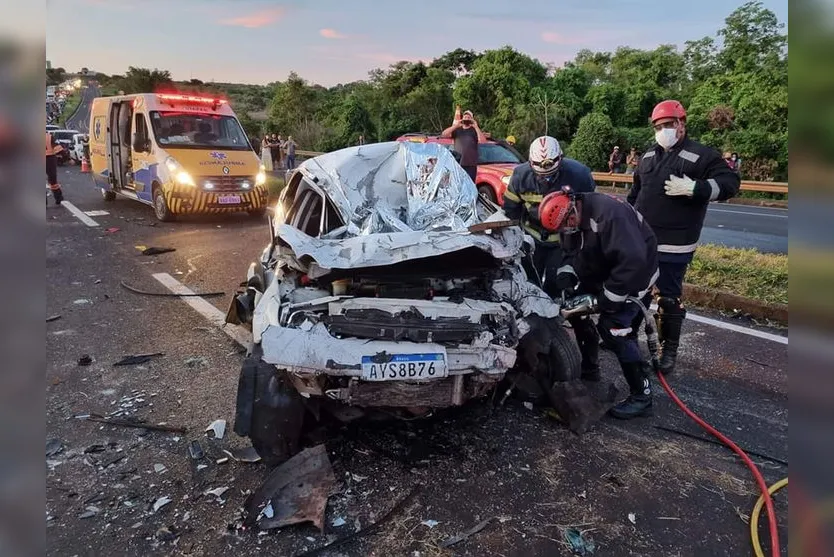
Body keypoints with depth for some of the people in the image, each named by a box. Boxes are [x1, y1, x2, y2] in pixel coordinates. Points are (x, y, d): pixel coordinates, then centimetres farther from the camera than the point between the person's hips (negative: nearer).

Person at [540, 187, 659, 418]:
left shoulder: (609, 214, -34)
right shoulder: (571, 218, -6)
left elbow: (633, 260, -38)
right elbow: (572, 253, 7)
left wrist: (608, 297, -30)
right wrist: (566, 274, -14)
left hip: (634, 276, -9)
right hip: (601, 274, 9)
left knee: (614, 329, -17)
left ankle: (641, 397, -5)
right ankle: (590, 370, 26)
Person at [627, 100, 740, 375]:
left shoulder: (701, 155, -7)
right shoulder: (649, 156, 13)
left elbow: (730, 182, -13)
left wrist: (694, 188, -25)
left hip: (673, 246, -6)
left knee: (669, 299, 1)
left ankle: (669, 350, 16)